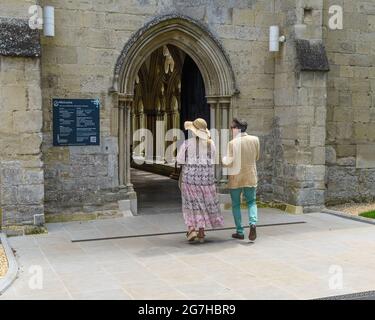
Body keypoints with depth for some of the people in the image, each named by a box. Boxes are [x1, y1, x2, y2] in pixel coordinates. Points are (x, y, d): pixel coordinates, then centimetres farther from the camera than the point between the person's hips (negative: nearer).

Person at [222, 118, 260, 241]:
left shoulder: (232, 143, -15)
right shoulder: (255, 140, -3)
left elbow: (229, 162, -15)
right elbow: (256, 157, 8)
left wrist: (223, 159, 5)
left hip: (235, 177, -3)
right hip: (250, 177, 3)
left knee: (236, 204, 12)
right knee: (251, 202, 16)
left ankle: (240, 232, 14)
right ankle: (253, 223, -9)